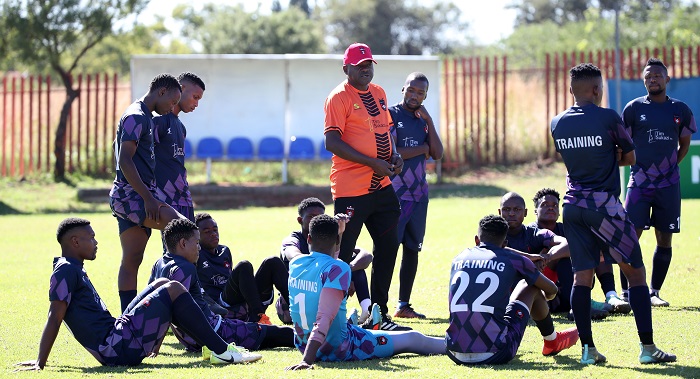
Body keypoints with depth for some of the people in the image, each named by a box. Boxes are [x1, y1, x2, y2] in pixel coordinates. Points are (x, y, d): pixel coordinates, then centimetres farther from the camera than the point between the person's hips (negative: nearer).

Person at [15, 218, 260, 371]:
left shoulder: (74, 270, 19)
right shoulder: (66, 271, -11)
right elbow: (55, 317, -17)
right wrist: (40, 363, -21)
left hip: (118, 332, 11)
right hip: (119, 348, -11)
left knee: (162, 285, 18)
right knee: (173, 290, -9)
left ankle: (216, 346, 14)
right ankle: (221, 351, -5)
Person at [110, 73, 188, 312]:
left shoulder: (144, 118, 21)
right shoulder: (136, 117, -11)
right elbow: (125, 161, -20)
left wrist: (148, 196, 26)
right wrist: (148, 197, -24)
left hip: (131, 198, 11)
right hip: (130, 195, -11)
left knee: (132, 260, 7)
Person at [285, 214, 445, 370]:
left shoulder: (295, 264, -2)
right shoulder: (337, 269, -23)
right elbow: (324, 318, -33)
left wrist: (336, 231, 26)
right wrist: (307, 360, -39)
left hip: (303, 345, 7)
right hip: (338, 351, -7)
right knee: (412, 338, 10)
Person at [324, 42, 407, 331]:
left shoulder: (378, 93, 15)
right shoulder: (338, 97, -10)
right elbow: (332, 142, -17)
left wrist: (394, 155, 5)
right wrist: (373, 163, -20)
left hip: (381, 186, 8)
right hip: (351, 189, -8)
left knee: (388, 246, 12)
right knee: (343, 253, -5)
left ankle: (380, 315, 22)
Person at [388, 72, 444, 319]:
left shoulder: (422, 120, 15)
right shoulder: (390, 115, -5)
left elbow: (437, 154, 5)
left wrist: (429, 121, -1)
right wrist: (422, 149, -4)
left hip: (419, 194, 7)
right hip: (395, 194, -7)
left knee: (412, 249, 9)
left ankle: (404, 306, 17)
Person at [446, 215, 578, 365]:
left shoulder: (458, 259, 13)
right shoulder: (513, 260, 5)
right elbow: (551, 290, 23)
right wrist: (544, 297, 48)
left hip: (456, 356, 3)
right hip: (495, 355, -3)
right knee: (531, 286, 20)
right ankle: (552, 341, 43)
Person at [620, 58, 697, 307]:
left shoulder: (681, 110, 5)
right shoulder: (634, 108, 0)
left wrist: (669, 165, 9)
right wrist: (637, 165, 1)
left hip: (669, 184, 2)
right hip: (639, 183, -2)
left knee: (665, 239, 5)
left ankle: (654, 292, 15)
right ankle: (626, 292, -3)